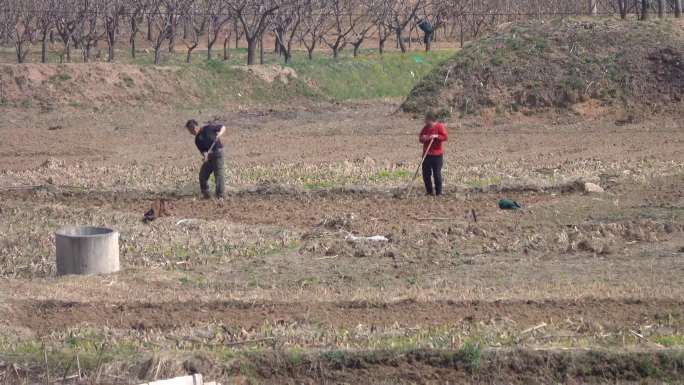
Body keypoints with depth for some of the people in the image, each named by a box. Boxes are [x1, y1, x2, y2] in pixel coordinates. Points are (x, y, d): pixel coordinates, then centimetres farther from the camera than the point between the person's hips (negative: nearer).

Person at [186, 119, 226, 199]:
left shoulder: (208, 128, -6)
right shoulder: (197, 140, 8)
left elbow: (223, 127, 2)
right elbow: (202, 150, 0)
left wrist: (220, 133, -18)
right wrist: (205, 155, -22)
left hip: (217, 153, -7)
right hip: (209, 156, 7)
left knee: (218, 174, -8)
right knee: (203, 175, 7)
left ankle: (220, 196, -5)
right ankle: (205, 194, 20)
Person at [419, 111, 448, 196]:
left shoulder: (440, 127, -6)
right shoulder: (425, 128, 11)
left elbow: (445, 137, -13)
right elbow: (421, 138, 18)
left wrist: (436, 136, -24)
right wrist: (423, 138, -5)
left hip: (437, 155, -6)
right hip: (426, 154, 6)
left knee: (437, 174, -6)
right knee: (426, 174, 6)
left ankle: (438, 192, 2)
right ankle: (429, 191, 17)